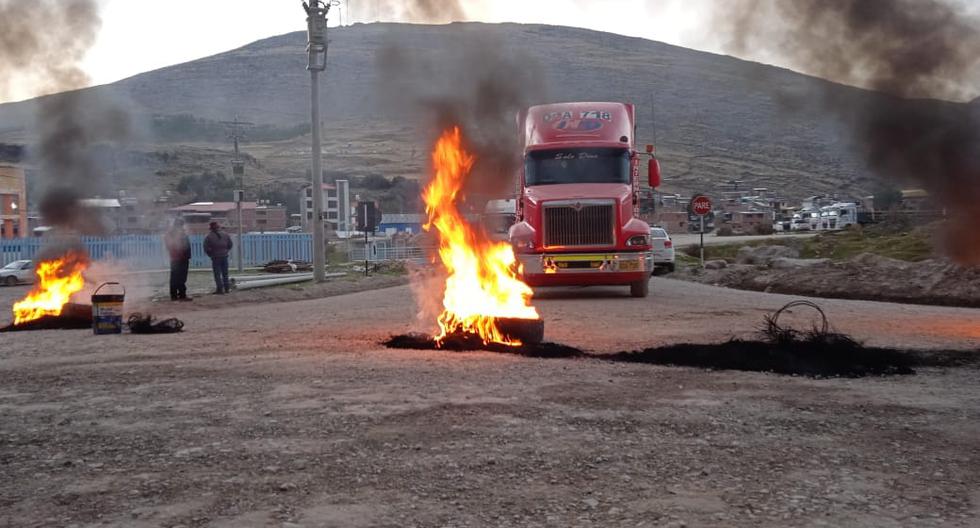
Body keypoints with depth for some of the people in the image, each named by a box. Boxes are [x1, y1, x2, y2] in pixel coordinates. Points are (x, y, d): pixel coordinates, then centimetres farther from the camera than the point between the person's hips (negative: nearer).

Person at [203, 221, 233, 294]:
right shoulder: (225, 234, 4)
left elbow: (206, 248, -8)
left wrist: (210, 255, 7)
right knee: (225, 274, 12)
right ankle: (226, 288, 13)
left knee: (217, 274, 0)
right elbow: (230, 244, 8)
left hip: (215, 258, -3)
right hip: (224, 257, 4)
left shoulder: (209, 237, -7)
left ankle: (220, 289, -3)